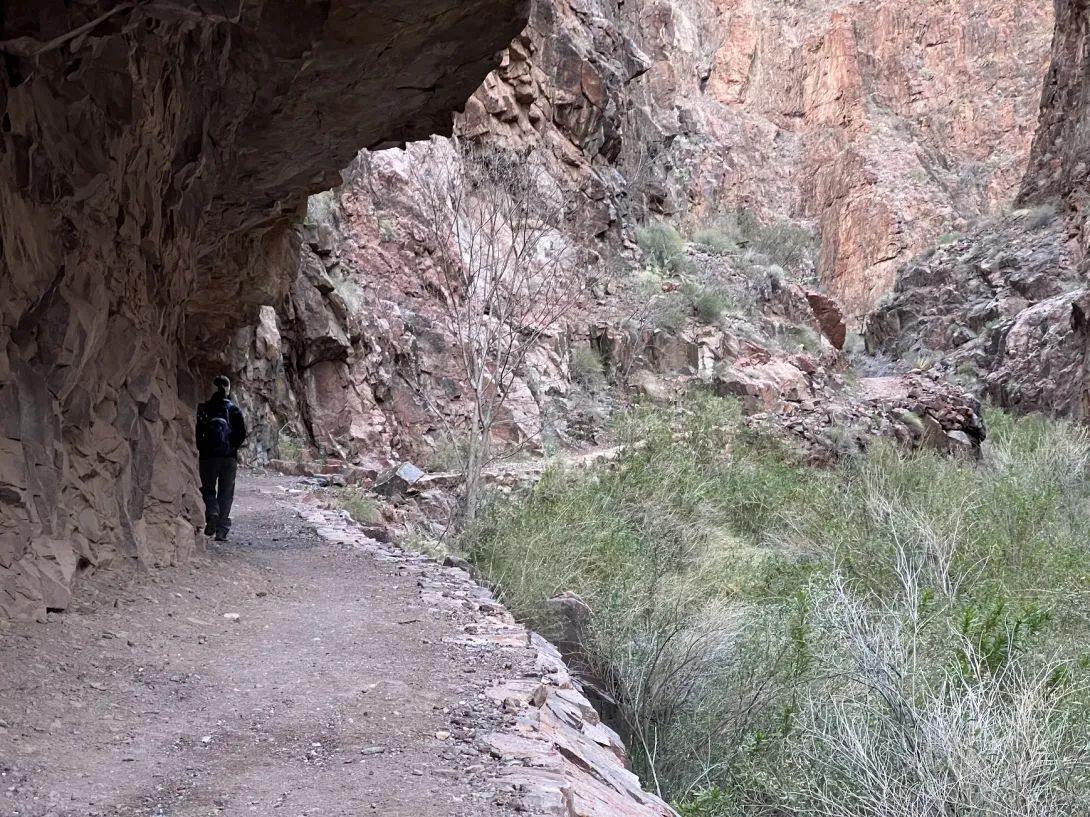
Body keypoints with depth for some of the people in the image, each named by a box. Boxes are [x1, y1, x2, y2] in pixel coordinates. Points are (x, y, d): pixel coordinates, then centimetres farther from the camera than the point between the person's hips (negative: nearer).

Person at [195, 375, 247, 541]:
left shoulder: (203, 409, -3)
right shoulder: (234, 410, -1)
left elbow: (196, 433, -7)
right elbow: (242, 434, -5)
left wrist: (202, 448, 8)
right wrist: (233, 447, 10)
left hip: (208, 457, -1)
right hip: (229, 458, 1)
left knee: (208, 489, 15)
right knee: (226, 494, 8)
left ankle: (212, 512, -15)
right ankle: (222, 532, 5)